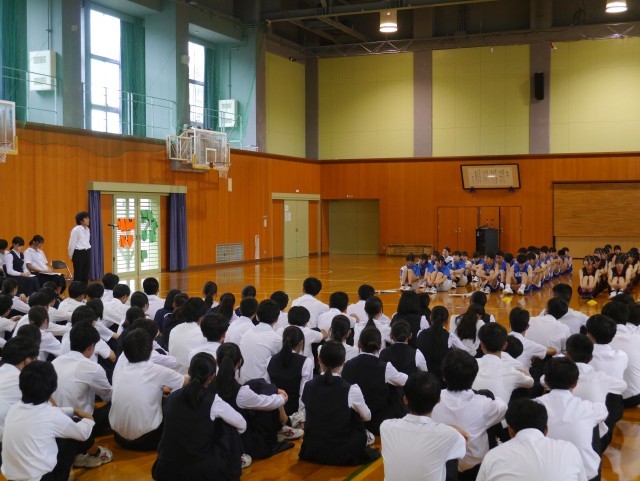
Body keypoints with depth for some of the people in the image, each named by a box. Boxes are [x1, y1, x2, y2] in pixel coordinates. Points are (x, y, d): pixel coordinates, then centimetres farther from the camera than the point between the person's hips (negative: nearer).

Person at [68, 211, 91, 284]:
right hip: (79, 253, -7)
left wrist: (88, 251, 15)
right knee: (78, 275, -3)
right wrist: (71, 255, -2)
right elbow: (72, 244, -7)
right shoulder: (76, 230, -11)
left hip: (87, 253, 7)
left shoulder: (88, 230, 11)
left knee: (86, 274, 8)